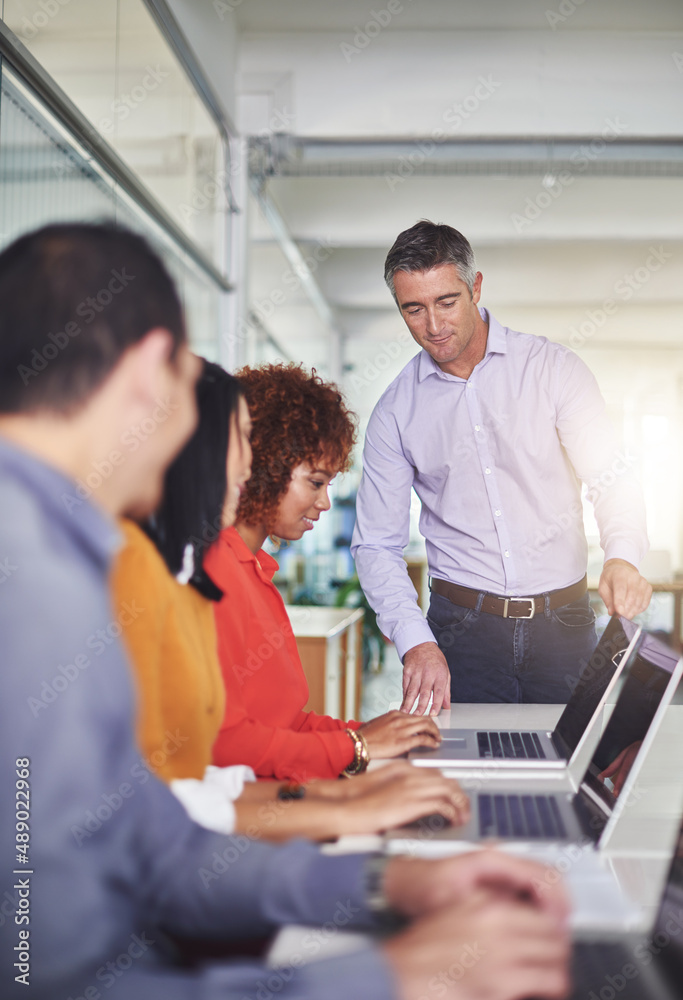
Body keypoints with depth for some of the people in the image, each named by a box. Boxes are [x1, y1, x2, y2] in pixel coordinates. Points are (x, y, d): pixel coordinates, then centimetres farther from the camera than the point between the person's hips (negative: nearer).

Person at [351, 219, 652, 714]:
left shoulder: (554, 368, -1)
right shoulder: (395, 412, 2)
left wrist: (622, 557, -27)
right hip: (462, 627, 0)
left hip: (564, 622, 0)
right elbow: (377, 545, 1)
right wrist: (416, 641, -15)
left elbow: (611, 477, -6)